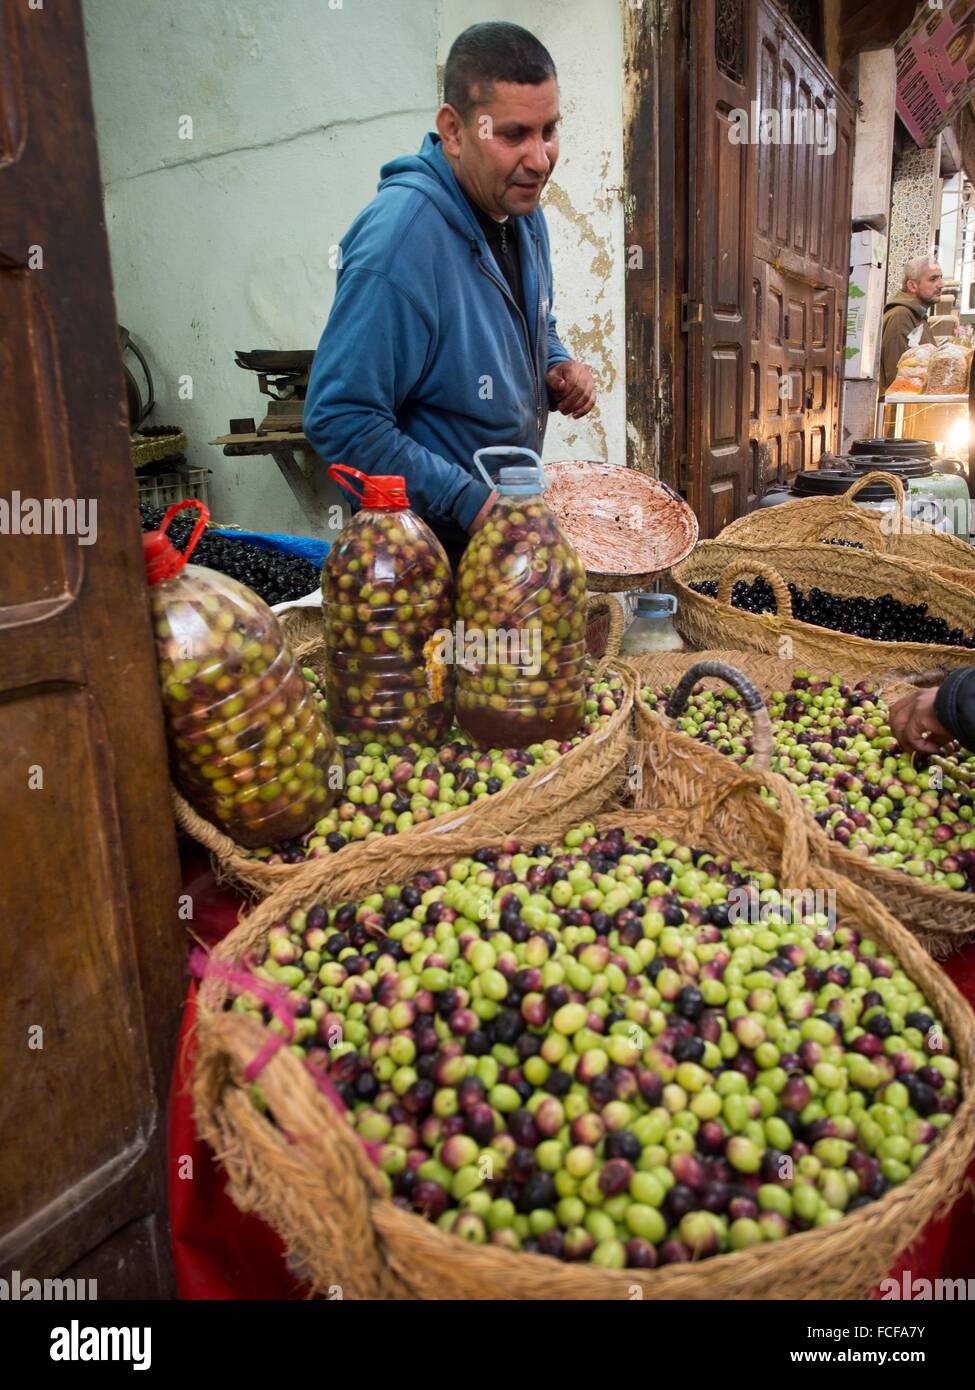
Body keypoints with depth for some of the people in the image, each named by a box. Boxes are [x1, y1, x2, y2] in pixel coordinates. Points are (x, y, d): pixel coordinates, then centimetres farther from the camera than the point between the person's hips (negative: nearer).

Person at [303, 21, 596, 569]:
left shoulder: (524, 212, 1)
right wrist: (468, 501, -30)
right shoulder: (401, 237, -26)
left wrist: (558, 368, -4)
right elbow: (339, 419, -28)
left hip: (511, 518, 8)